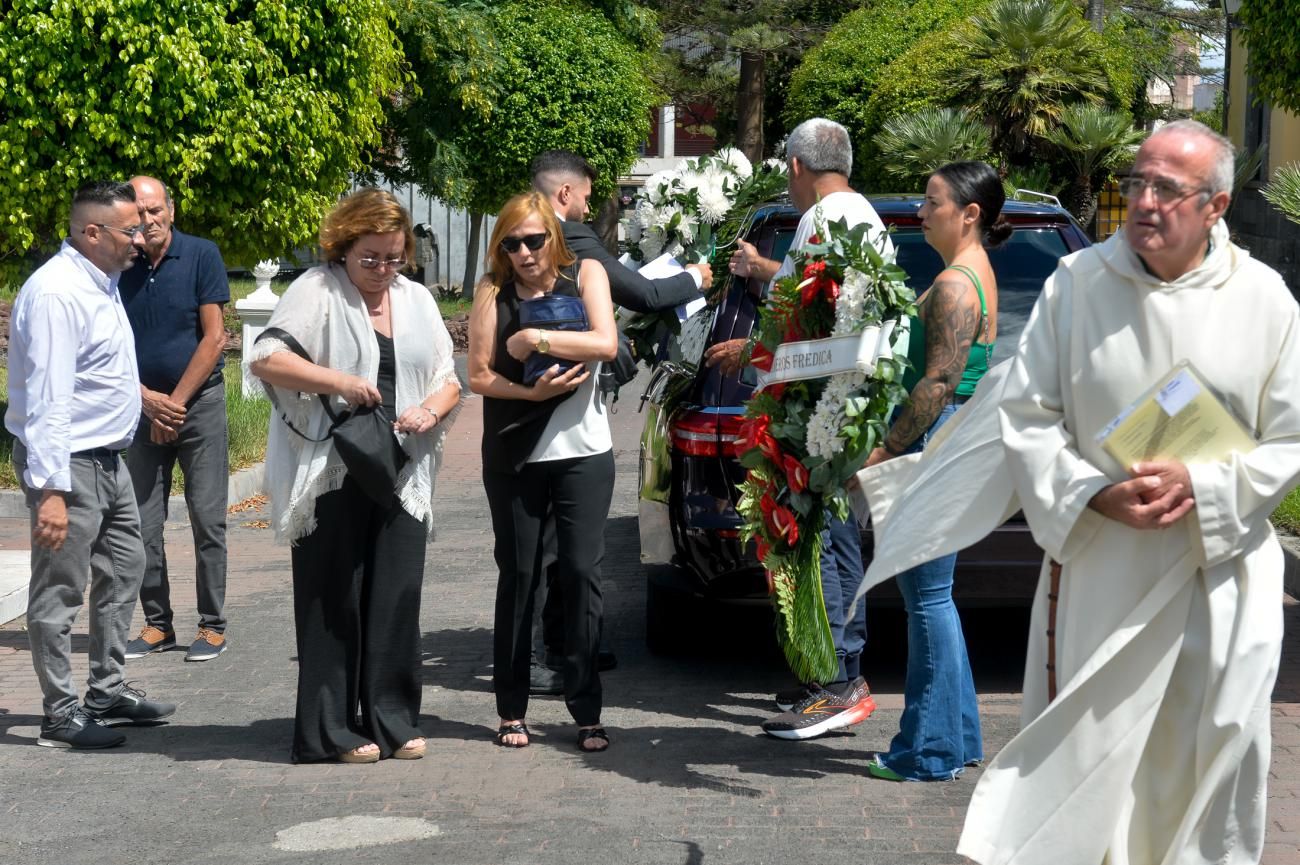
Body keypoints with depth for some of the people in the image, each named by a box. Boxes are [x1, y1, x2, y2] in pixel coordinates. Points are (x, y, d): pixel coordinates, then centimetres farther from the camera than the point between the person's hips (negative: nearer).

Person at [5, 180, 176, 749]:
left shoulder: (102, 284, 10)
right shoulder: (57, 293, -21)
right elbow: (47, 400, -26)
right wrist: (50, 489, -28)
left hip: (106, 457, 11)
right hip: (68, 462, -11)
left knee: (124, 568, 18)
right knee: (60, 590, -2)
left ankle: (107, 690, 30)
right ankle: (60, 715, 6)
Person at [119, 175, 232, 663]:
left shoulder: (201, 256, -6)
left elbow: (214, 337, -7)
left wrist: (175, 403, -8)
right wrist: (147, 400, -9)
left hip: (200, 403, -3)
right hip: (142, 407, 3)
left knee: (208, 521, -2)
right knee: (142, 525, 3)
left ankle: (213, 626, 5)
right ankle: (157, 625, 13)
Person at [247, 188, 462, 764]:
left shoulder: (416, 300, 15)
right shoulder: (317, 291, -2)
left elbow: (449, 381, 18)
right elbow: (265, 358, -12)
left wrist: (431, 410, -4)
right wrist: (338, 381, -21)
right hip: (331, 474, -5)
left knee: (397, 598, 4)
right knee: (334, 602, -1)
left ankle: (393, 721, 14)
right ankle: (331, 731, 5)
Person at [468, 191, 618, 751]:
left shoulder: (585, 275, 3)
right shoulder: (494, 295, 3)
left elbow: (606, 343, -12)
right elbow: (479, 376, -3)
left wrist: (537, 339, -15)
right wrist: (532, 391, -17)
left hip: (583, 452, -1)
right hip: (514, 457, 1)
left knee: (582, 573, -3)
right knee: (517, 578, 6)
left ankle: (587, 711, 2)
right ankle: (511, 710, 13)